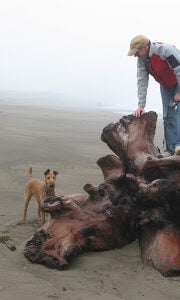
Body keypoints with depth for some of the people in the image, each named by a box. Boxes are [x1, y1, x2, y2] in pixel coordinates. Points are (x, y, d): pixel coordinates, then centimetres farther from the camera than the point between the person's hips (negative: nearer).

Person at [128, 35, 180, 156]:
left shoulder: (166, 50, -33)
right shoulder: (141, 60, -9)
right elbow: (142, 82, -8)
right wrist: (141, 106, -12)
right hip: (166, 86, 6)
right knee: (167, 116, 0)